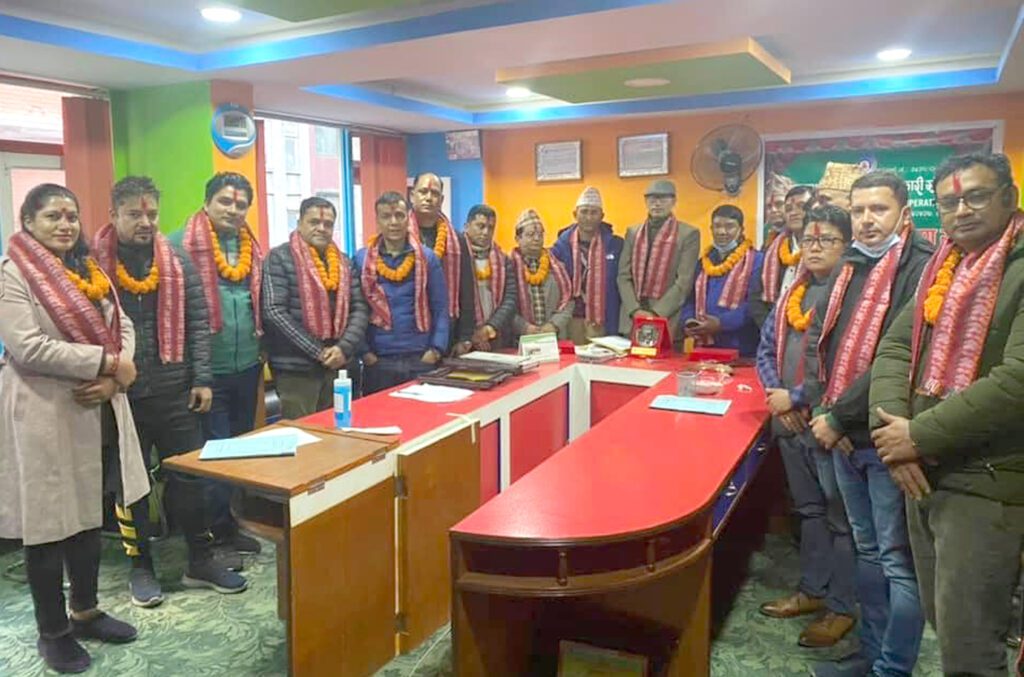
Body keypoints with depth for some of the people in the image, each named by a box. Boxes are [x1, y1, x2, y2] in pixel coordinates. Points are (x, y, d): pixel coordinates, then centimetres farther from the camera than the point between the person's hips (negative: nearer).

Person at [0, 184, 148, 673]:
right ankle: (53, 631, 21)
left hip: (96, 410, 7)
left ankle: (86, 612, 32)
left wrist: (111, 377, -10)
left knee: (89, 513, 16)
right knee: (48, 521, 5)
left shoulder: (87, 270, 13)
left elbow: (122, 327, 8)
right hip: (44, 414, -7)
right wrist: (106, 362, -19)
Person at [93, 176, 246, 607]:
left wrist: (202, 379, 0)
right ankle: (140, 566, 26)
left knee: (190, 476, 9)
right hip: (120, 395, -2)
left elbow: (197, 323, 5)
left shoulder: (177, 263, 5)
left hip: (175, 392, 2)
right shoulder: (93, 264, -4)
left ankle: (200, 561, 23)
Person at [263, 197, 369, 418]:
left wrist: (344, 348, -10)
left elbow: (360, 308, 7)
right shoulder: (279, 258, -4)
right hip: (297, 369, -5)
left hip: (342, 366, 5)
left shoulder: (343, 261, 13)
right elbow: (274, 312, -12)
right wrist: (318, 352, -13)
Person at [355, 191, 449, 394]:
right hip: (378, 360, 0)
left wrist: (437, 349, -6)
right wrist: (364, 351, -7)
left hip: (421, 358, 1)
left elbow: (441, 308, 2)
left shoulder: (427, 257, 3)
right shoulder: (361, 259, 2)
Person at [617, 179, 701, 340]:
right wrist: (635, 310, -8)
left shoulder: (688, 234, 1)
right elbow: (624, 275, 6)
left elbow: (684, 281, -7)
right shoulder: (633, 232, 13)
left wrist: (657, 313, -15)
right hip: (632, 320, 3)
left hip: (668, 322, -3)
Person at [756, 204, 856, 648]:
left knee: (839, 516, 6)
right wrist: (776, 396, -4)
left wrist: (796, 397, -15)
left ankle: (842, 606, 20)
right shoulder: (792, 293, 11)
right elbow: (766, 349, 13)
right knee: (809, 510, 19)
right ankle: (813, 589, 33)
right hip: (790, 420, 7)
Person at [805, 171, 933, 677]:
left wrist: (839, 416, -16)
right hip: (844, 435, 8)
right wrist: (822, 410, -3)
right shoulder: (847, 267, 12)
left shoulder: (921, 268, -12)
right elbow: (817, 341, 10)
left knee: (898, 558, 3)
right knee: (867, 549, 19)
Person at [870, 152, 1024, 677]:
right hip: (925, 474, 7)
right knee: (942, 623, 20)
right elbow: (895, 349, 6)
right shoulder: (942, 271, 12)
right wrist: (893, 432, -10)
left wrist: (919, 437, -18)